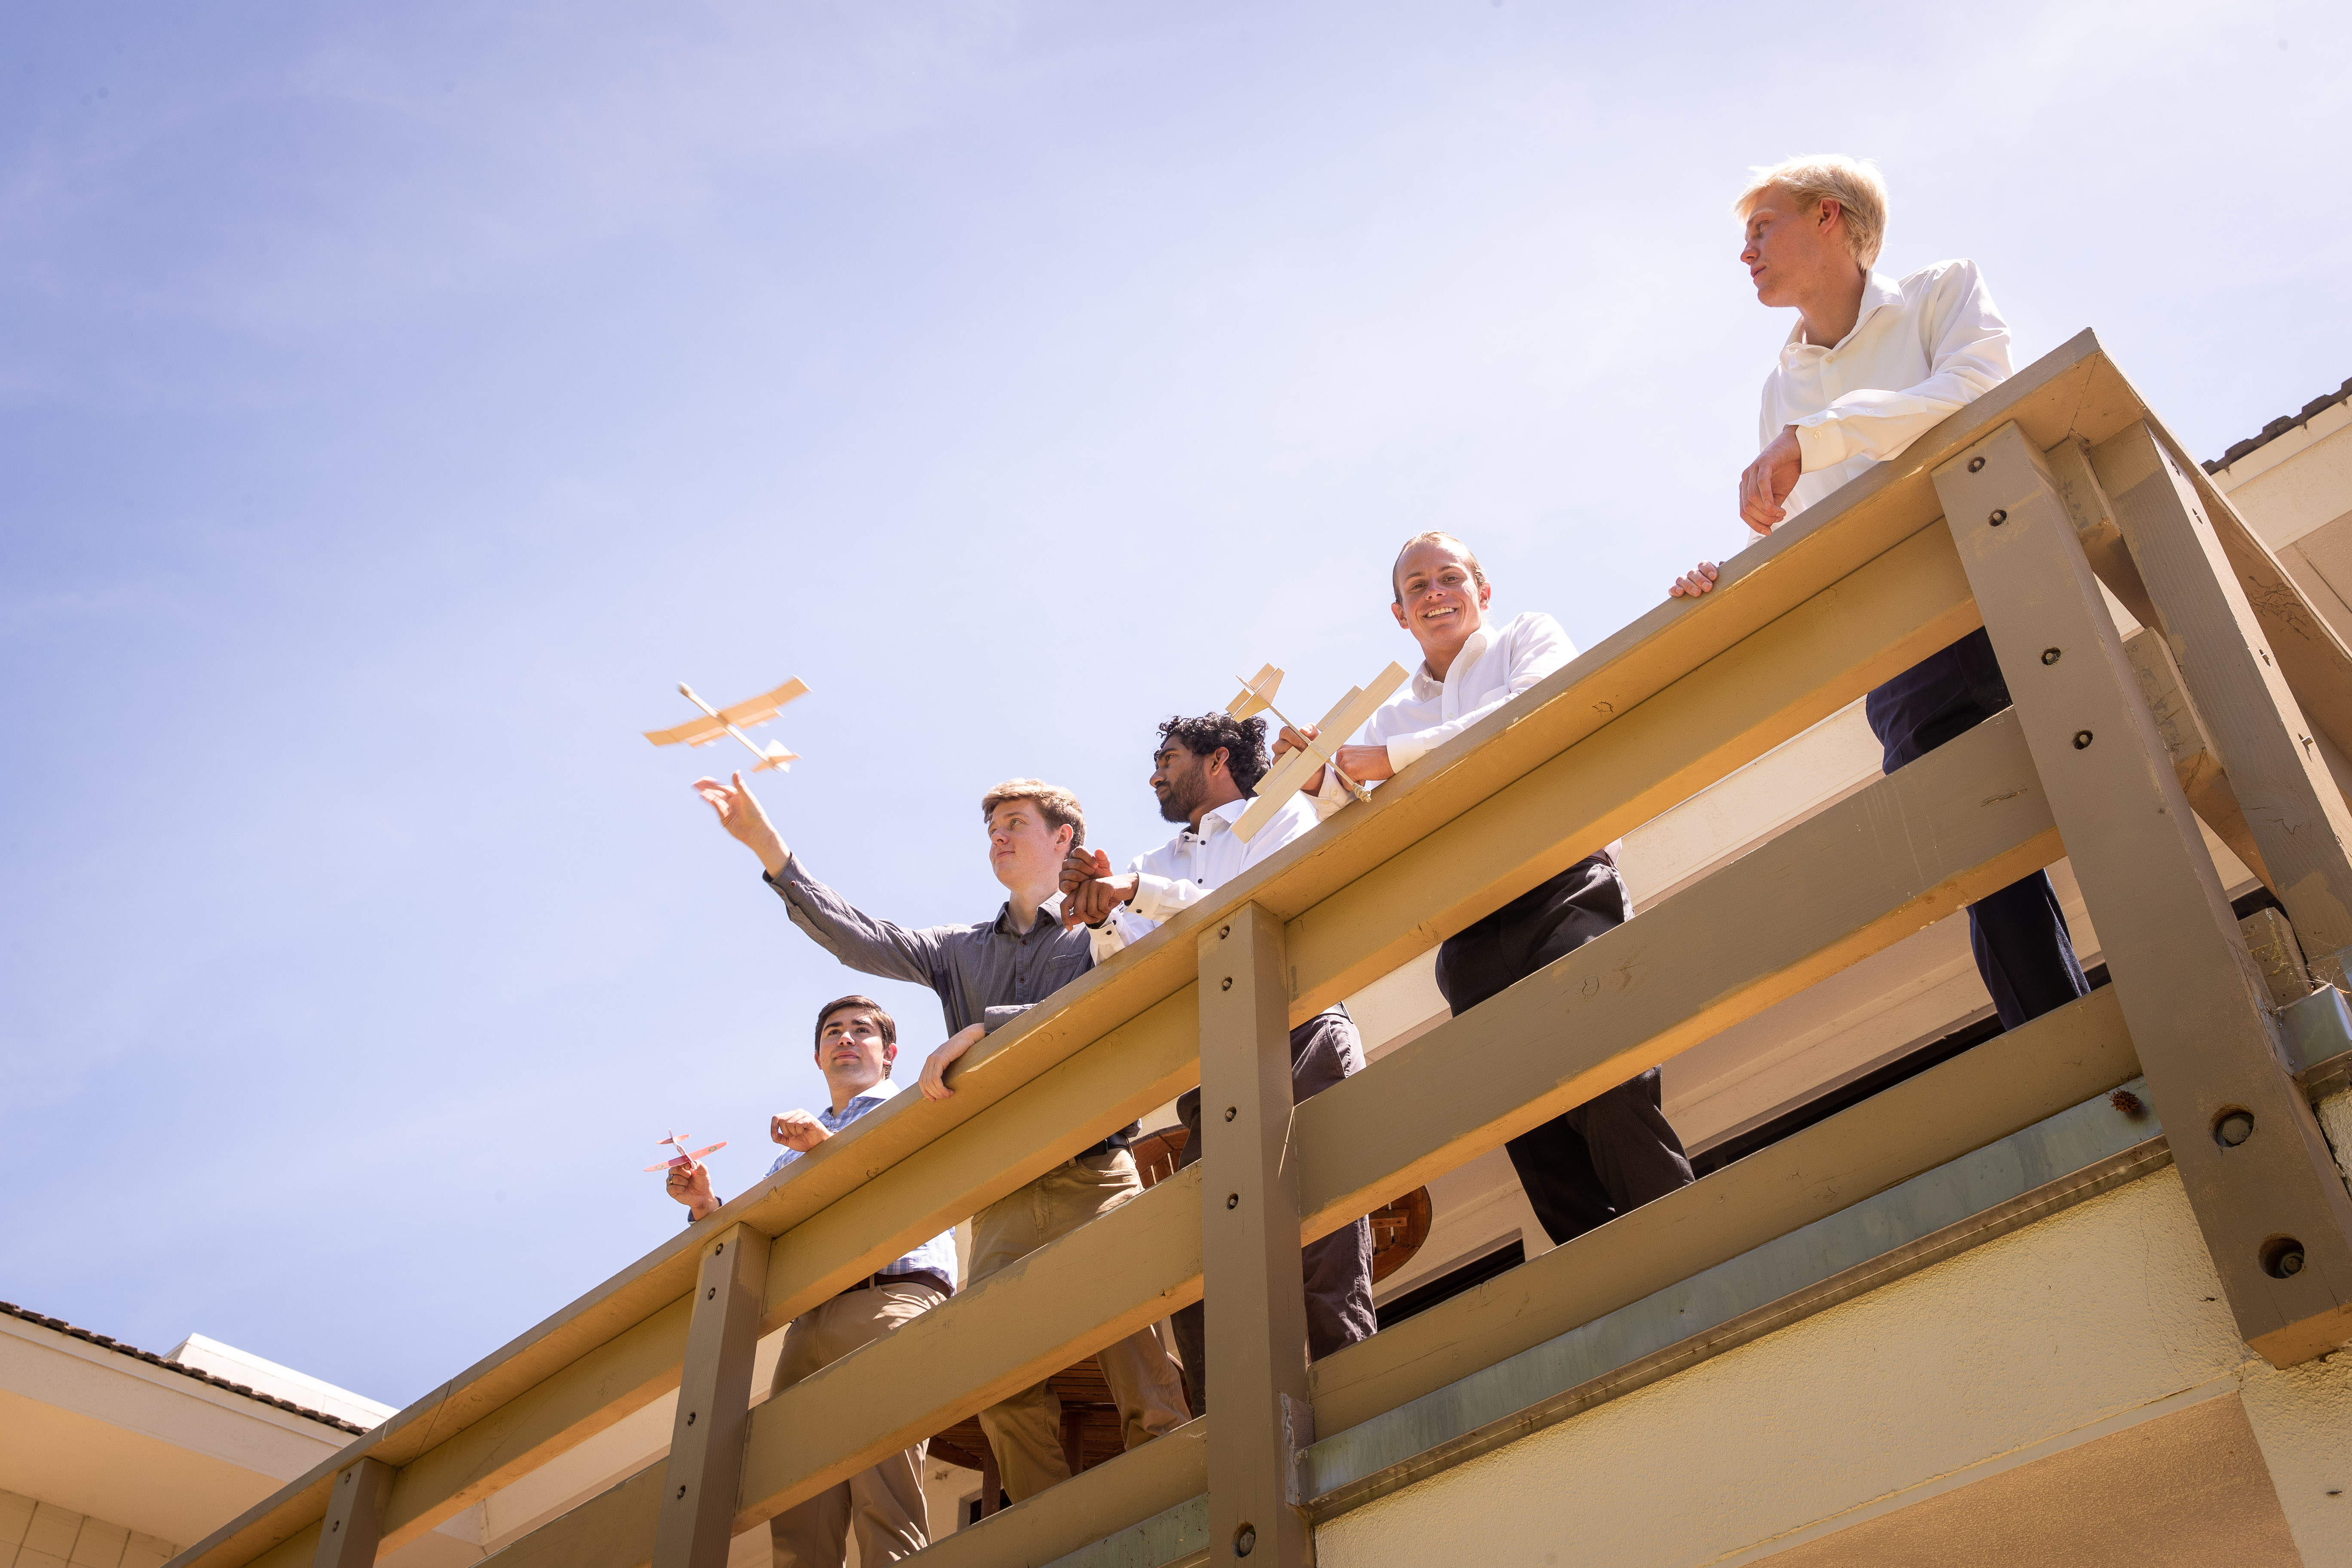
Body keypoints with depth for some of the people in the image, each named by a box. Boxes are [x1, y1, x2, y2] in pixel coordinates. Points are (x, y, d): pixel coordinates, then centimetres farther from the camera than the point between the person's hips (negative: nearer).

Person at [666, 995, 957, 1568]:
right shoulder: (795, 1147, 37)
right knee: (797, 1518, -7)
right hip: (809, 1320, 5)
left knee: (884, 1499, -18)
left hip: (890, 1298, -5)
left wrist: (831, 1144, -12)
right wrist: (707, 1207, 8)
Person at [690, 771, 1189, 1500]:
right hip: (1003, 1195, 4)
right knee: (1006, 1393, -6)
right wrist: (769, 849, 3)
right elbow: (861, 941, 12)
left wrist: (983, 1028, -16)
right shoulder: (961, 950, 23)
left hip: (1094, 1176, -4)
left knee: (1141, 1371, -13)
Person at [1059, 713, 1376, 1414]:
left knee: (1324, 1251, -15)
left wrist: (1137, 891, -9)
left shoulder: (1284, 814, 15)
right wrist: (1100, 914, -4)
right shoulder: (1157, 863, 29)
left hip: (1299, 1037, -4)